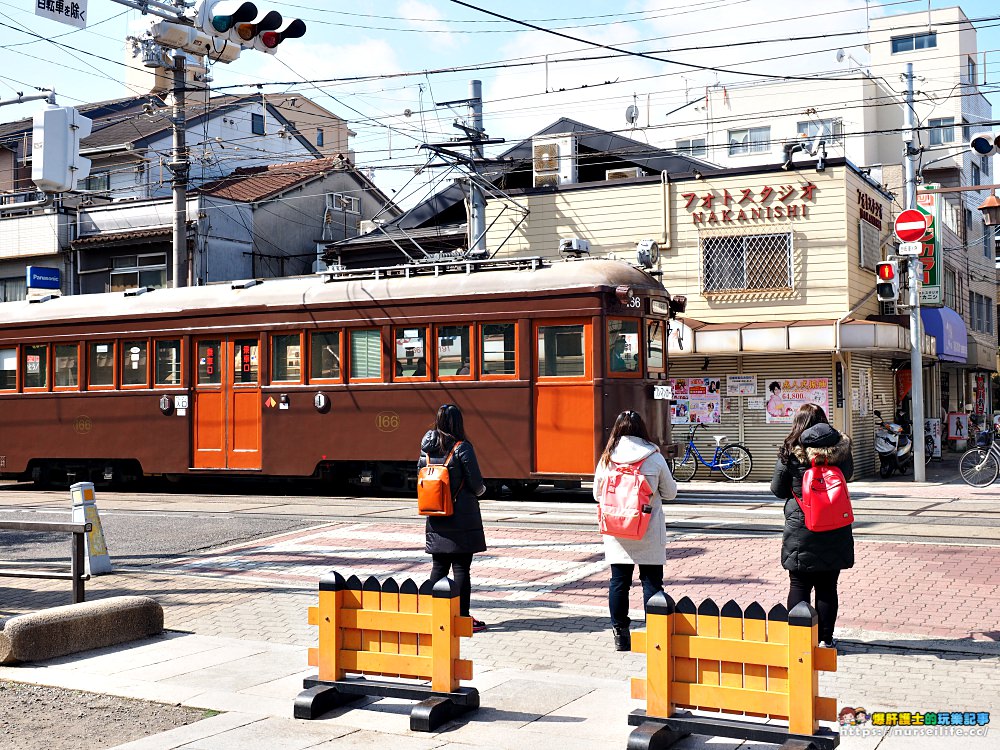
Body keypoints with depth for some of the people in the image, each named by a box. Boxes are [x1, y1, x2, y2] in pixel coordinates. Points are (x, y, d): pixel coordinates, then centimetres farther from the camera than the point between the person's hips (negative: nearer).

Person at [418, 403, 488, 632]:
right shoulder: (463, 448, -13)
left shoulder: (426, 450, 3)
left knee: (439, 567, 13)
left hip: (436, 519, 5)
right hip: (462, 518, -5)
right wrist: (480, 492, 10)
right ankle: (463, 618, 4)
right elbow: (476, 483, -11)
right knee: (461, 568, 0)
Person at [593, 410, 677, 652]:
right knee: (651, 581, 6)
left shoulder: (606, 458, -3)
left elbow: (597, 494, 6)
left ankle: (620, 635, 13)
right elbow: (670, 493, 2)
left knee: (619, 581, 9)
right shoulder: (654, 457, -8)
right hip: (649, 532, -2)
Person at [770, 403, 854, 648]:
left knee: (799, 586, 8)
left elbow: (778, 489, -2)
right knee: (827, 587, 10)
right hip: (834, 532, 2)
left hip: (800, 530, -2)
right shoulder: (841, 449, -5)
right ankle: (825, 638, 15)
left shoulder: (790, 453, -12)